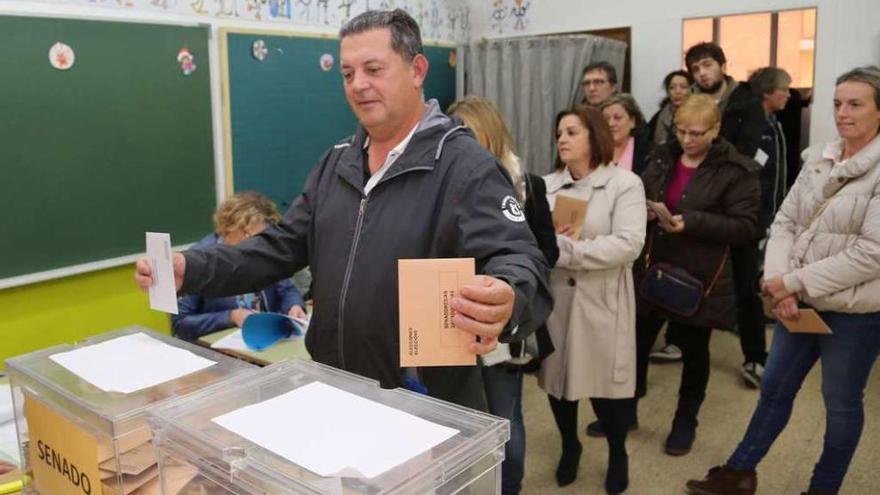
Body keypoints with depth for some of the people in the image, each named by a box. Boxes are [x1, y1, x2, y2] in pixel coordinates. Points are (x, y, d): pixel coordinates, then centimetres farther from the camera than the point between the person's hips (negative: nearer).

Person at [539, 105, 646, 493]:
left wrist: (566, 249, -20)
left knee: (605, 382, 6)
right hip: (554, 298, 4)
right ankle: (569, 446, 39)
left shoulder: (624, 183, -5)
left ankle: (618, 455, 34)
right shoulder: (548, 185, 9)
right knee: (558, 376, 12)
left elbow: (628, 245, -17)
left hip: (601, 301, -3)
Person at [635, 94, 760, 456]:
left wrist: (692, 222, -24)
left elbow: (746, 226, -13)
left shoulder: (736, 171, -9)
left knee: (693, 351, 12)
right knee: (636, 343, 11)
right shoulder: (660, 158, 5)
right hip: (650, 270, 4)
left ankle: (685, 422, 32)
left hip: (699, 277, -4)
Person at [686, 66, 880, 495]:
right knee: (774, 388, 15)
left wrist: (794, 281, -17)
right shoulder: (817, 159, 5)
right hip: (802, 302, 5)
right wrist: (779, 285, -11)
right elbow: (784, 222, 3)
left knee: (841, 402, 12)